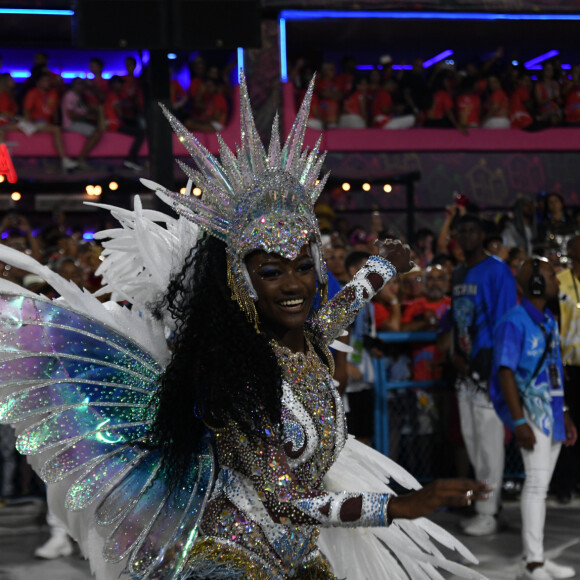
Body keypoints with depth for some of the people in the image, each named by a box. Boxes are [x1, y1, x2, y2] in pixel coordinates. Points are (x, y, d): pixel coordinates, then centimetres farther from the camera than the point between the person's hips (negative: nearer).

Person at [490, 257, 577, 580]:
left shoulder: (549, 321, 14)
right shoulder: (514, 322, -13)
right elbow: (505, 373, -17)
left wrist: (564, 414, 19)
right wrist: (519, 422, -22)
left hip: (551, 408, 9)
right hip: (529, 405, -9)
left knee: (541, 484, 12)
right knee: (537, 482, -14)